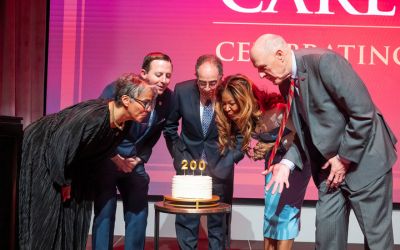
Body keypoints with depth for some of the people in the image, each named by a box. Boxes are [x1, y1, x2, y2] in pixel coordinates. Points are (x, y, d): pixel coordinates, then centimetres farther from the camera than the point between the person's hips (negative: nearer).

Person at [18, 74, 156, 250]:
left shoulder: (125, 123, -11)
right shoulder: (93, 116, -36)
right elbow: (59, 147, -29)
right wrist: (63, 182, -15)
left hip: (72, 164, 8)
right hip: (42, 153, -7)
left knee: (76, 210, 8)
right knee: (46, 214, -4)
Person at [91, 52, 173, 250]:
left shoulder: (168, 99, -8)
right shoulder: (117, 90, -21)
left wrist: (140, 158, -1)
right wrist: (116, 159, -13)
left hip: (134, 161, 5)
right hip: (106, 158, -4)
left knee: (139, 211, 7)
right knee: (105, 212, -5)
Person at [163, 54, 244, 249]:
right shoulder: (182, 91, -13)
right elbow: (169, 126, 5)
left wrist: (229, 160, -12)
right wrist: (178, 155, 3)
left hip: (219, 165, -1)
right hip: (189, 160, 1)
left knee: (218, 218, 4)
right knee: (185, 217, 2)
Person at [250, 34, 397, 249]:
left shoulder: (324, 61, -20)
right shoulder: (285, 84, 4)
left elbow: (363, 113, -21)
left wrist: (344, 158, -15)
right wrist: (288, 163, -5)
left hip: (362, 159, -7)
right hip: (329, 166, 7)